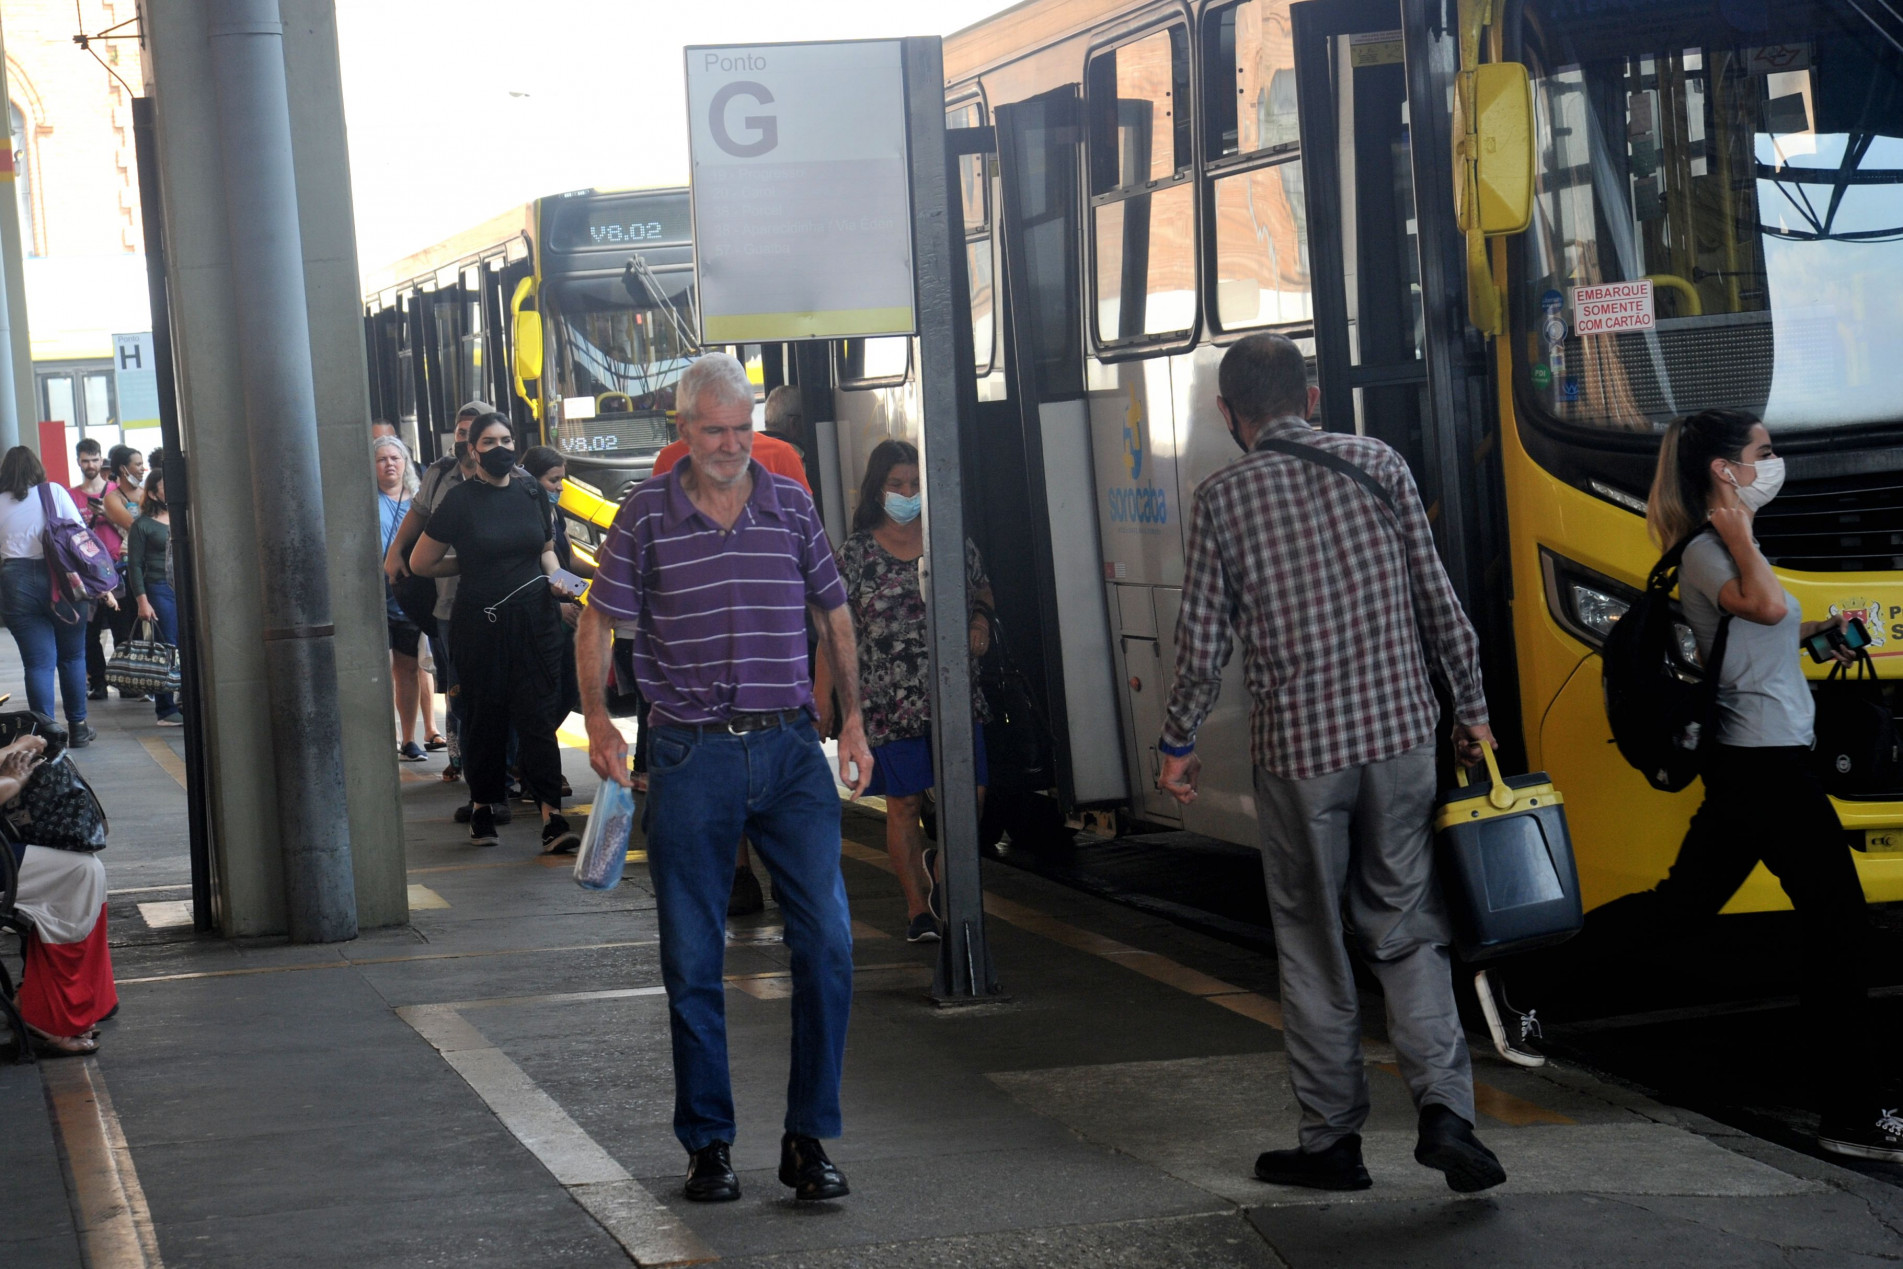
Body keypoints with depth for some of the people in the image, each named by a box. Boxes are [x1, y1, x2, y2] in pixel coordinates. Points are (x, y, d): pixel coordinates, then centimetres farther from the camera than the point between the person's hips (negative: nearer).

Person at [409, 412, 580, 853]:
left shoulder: (531, 493, 8)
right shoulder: (460, 500, -3)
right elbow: (421, 563, 2)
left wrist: (554, 577, 4)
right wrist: (473, 564, 7)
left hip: (534, 621, 2)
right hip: (480, 623, -2)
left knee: (538, 717, -5)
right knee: (484, 719, 7)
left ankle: (551, 819, -12)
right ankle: (482, 807, 23)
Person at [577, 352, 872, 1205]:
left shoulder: (792, 505, 6)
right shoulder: (648, 514, -1)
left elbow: (833, 615, 17)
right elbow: (597, 623, 6)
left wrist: (851, 720, 13)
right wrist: (597, 720, -5)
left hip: (791, 750, 2)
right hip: (690, 756, -1)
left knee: (826, 941, -5)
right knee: (692, 962, 5)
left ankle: (807, 1137, 6)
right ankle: (707, 1144, 17)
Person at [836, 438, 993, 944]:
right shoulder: (857, 553, 1)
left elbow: (982, 591, 23)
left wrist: (981, 621, 0)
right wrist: (822, 697, -2)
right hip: (891, 704, -2)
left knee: (969, 797, -3)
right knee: (904, 805, 0)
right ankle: (918, 907, 10)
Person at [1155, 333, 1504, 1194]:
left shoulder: (1222, 498, -3)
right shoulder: (1377, 463, 3)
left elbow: (1203, 639, -2)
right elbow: (1438, 601, 4)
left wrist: (1177, 745, 11)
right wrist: (1470, 710, 14)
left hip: (1297, 745, -2)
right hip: (1399, 731, 2)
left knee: (1312, 943, 9)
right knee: (1407, 929, 9)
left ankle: (1333, 1141, 12)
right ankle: (1443, 1106, -9)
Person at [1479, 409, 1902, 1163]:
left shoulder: (1721, 549, 17)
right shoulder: (1707, 551, -14)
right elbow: (1765, 605, -31)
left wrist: (1815, 631, 12)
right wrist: (1736, 531, -22)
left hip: (1751, 764, 10)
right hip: (1766, 764, -10)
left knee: (1680, 908, 15)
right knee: (1839, 923, -5)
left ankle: (1517, 984, 17)